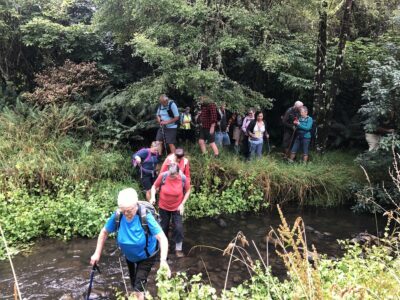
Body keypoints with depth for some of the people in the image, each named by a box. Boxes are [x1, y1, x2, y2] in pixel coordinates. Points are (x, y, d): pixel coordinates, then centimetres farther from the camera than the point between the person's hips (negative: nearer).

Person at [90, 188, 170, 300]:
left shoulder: (146, 217, -36)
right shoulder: (117, 217, -27)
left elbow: (162, 238, -40)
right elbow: (104, 233, -8)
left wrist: (163, 260, -52)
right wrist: (97, 254, -8)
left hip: (146, 257, -4)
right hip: (129, 256, 4)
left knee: (138, 287, -8)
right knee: (134, 284, 24)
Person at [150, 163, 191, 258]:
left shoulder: (183, 178, -23)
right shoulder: (162, 176, -24)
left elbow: (187, 191, -5)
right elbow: (154, 187, -8)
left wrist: (182, 204, -10)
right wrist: (153, 197, -25)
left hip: (177, 207, -1)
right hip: (163, 207, 1)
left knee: (178, 227, -1)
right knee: (164, 227, 16)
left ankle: (178, 249, 19)